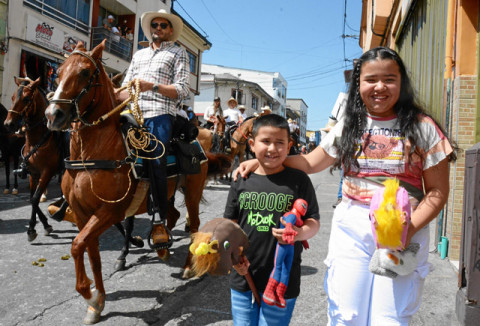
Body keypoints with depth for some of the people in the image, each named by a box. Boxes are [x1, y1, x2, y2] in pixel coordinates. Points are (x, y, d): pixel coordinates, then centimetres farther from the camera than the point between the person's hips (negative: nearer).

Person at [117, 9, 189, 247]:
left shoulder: (178, 53, 14)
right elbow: (125, 87, 25)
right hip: (134, 112, 6)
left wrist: (152, 86, -12)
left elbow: (182, 91, 1)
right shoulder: (139, 55, 29)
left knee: (156, 162, -20)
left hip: (160, 113, -5)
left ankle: (159, 221, -12)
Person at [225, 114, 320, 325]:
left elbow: (314, 222, -2)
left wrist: (299, 233, -23)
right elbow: (230, 224, 6)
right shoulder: (242, 181, 1)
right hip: (242, 276, 3)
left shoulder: (299, 180, -6)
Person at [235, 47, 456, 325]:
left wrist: (409, 229, -17)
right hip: (352, 229, 2)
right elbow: (310, 163, 12)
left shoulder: (422, 127, -2)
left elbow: (438, 191, -2)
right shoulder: (348, 126, 7)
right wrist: (260, 161, 3)